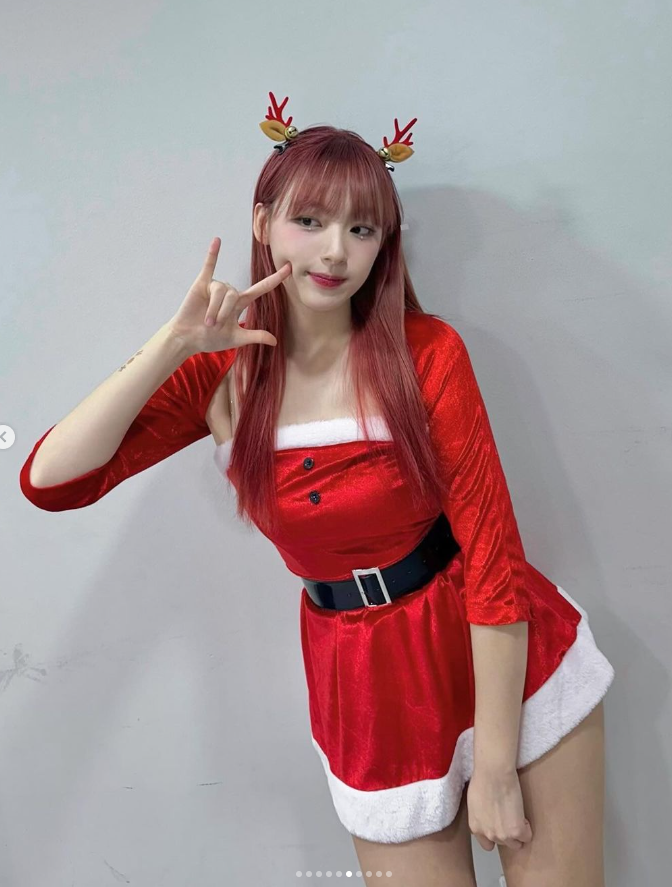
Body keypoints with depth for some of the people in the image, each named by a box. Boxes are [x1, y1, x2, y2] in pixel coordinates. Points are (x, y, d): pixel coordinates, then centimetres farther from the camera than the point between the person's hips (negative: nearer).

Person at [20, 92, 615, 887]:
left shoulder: (426, 352, -12)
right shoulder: (223, 373, -5)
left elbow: (492, 550, -13)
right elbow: (50, 482, -12)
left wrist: (495, 766, -12)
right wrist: (171, 344, -22)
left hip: (507, 654, 0)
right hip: (366, 681, 1)